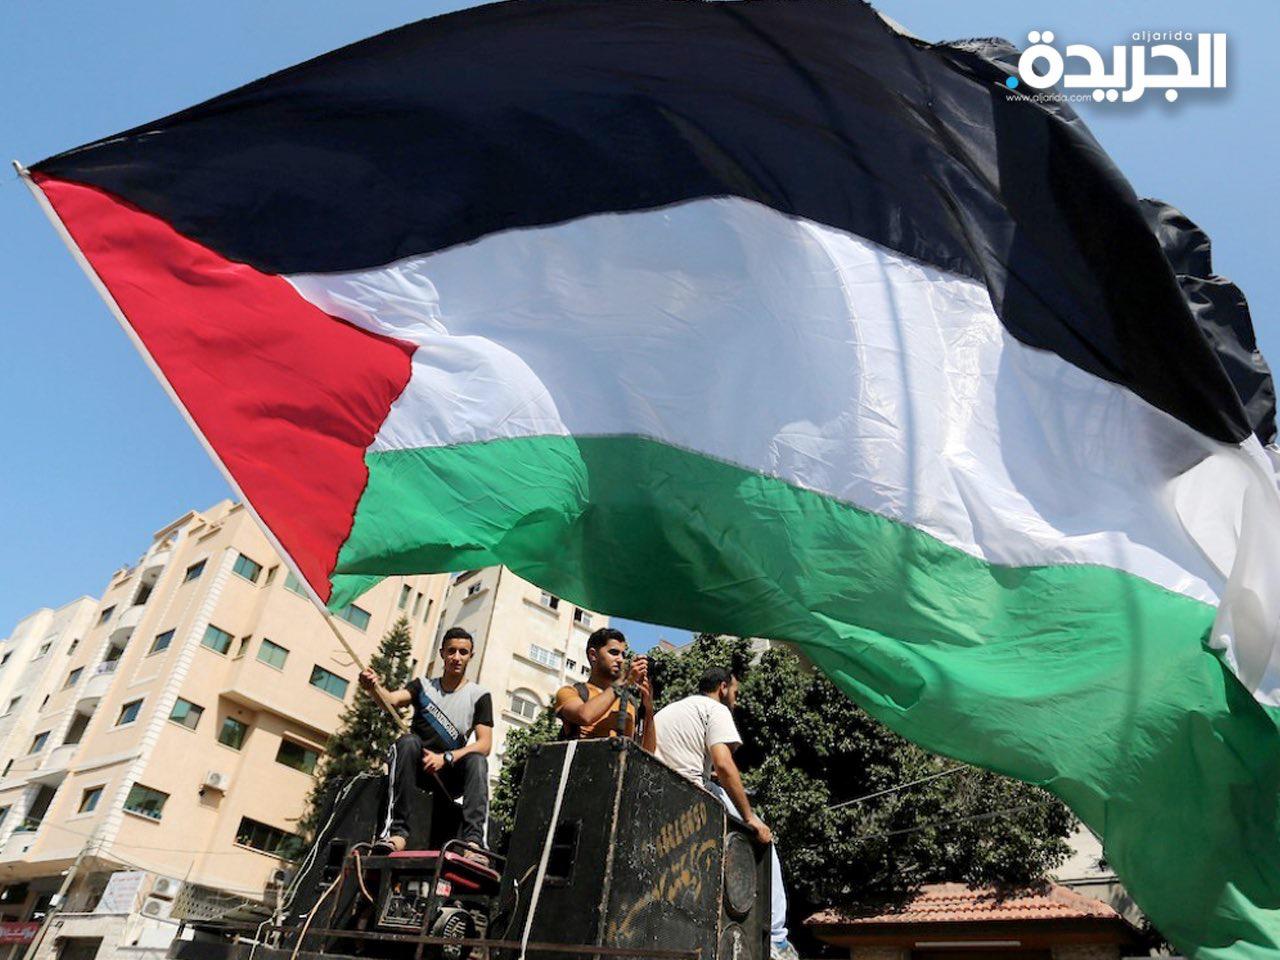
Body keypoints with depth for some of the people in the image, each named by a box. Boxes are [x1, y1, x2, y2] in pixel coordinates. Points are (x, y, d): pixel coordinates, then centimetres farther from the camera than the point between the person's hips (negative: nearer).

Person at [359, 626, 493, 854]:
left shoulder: (479, 696, 4)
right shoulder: (423, 686, 9)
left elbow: (485, 744, -7)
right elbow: (392, 698, -13)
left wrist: (445, 758, -23)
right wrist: (374, 687, -37)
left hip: (450, 776, -1)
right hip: (416, 768, 1)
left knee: (477, 760, -30)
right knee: (409, 741, -30)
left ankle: (474, 839, -42)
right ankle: (397, 830, -35)